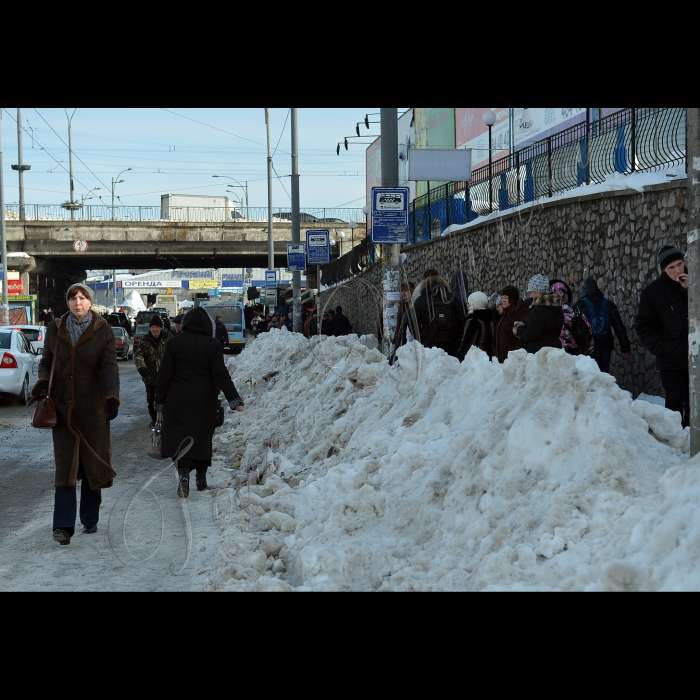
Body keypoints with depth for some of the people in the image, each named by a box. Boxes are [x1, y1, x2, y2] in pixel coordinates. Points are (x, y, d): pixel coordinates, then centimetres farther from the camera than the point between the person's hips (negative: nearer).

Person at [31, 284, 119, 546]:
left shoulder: (103, 331, -4)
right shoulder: (55, 329, 4)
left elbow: (110, 367, -12)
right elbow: (46, 362, 11)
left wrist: (112, 398, -26)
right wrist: (42, 382, -10)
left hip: (92, 407, -1)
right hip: (62, 407, 1)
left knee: (93, 462, 8)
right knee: (65, 464, -5)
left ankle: (90, 519, 23)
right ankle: (64, 526, -10)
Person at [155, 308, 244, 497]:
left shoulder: (173, 343, -1)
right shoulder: (213, 345, -3)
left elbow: (164, 375, -1)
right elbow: (221, 375, -8)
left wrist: (160, 401, 6)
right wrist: (234, 400, -6)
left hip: (178, 401, -1)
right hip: (205, 402, 1)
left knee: (179, 437, -1)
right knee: (203, 437, 13)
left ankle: (183, 472, -24)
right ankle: (201, 479, 21)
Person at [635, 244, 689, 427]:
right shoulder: (652, 292, 1)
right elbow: (643, 325, 3)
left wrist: (690, 290, -15)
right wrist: (657, 347, -7)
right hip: (670, 359, -2)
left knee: (692, 403, 9)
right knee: (675, 402, -7)